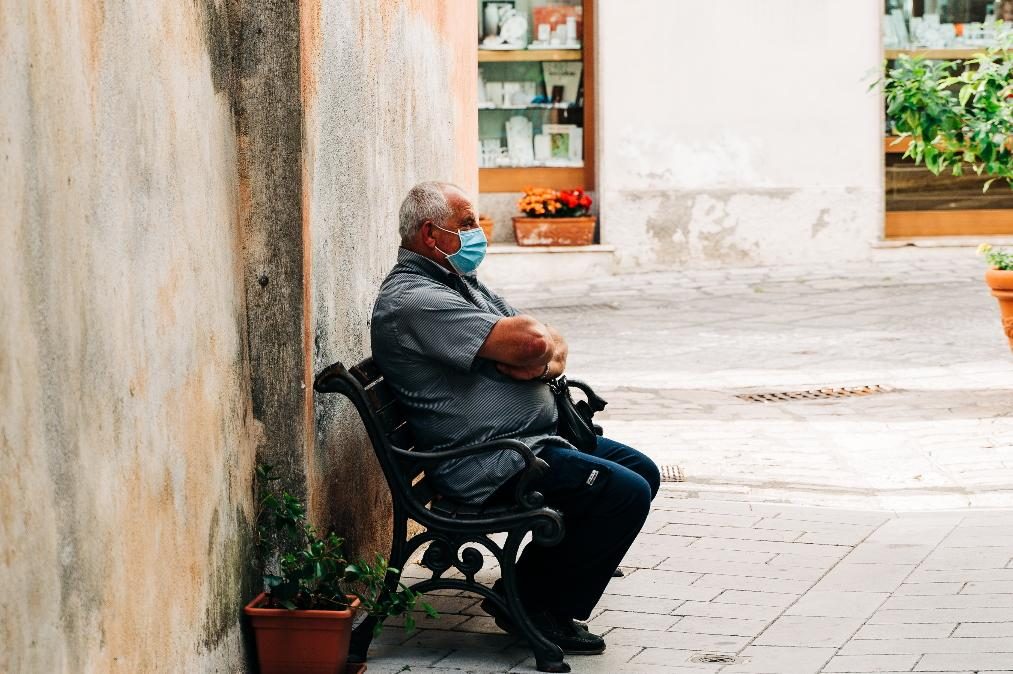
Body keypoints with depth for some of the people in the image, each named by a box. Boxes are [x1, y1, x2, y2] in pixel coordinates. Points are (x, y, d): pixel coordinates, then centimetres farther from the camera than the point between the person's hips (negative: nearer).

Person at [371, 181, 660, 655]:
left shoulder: (460, 282, 17)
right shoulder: (414, 300, -18)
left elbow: (552, 346, 12)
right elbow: (530, 340, -26)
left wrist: (544, 363, -12)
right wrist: (530, 340, -1)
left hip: (535, 439, 11)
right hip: (491, 465, -11)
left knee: (642, 471, 15)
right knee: (625, 492, -18)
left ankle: (528, 590, 16)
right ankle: (546, 611, -2)